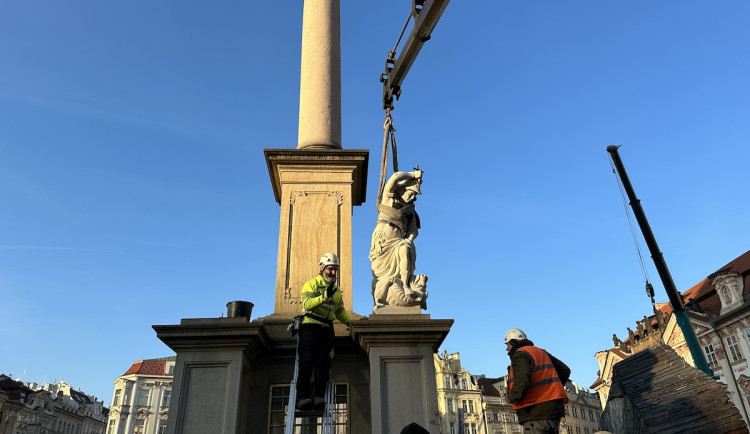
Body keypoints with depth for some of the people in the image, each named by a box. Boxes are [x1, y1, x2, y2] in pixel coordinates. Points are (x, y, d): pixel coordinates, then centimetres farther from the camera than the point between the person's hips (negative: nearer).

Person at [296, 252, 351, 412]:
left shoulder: (337, 290, 23)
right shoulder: (311, 284, 4)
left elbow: (340, 311, 32)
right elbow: (307, 304, -12)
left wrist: (348, 321, 15)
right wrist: (324, 296, -23)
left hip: (327, 329, 5)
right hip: (310, 326, -5)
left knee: (324, 362, -9)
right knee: (307, 361, -15)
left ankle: (319, 396, -16)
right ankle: (303, 397, -21)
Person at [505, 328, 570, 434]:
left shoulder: (519, 355, -8)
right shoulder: (541, 352, 19)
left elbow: (522, 382, -25)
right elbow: (565, 370, 24)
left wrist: (512, 398, -9)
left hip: (536, 412, -9)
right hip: (554, 408, 9)